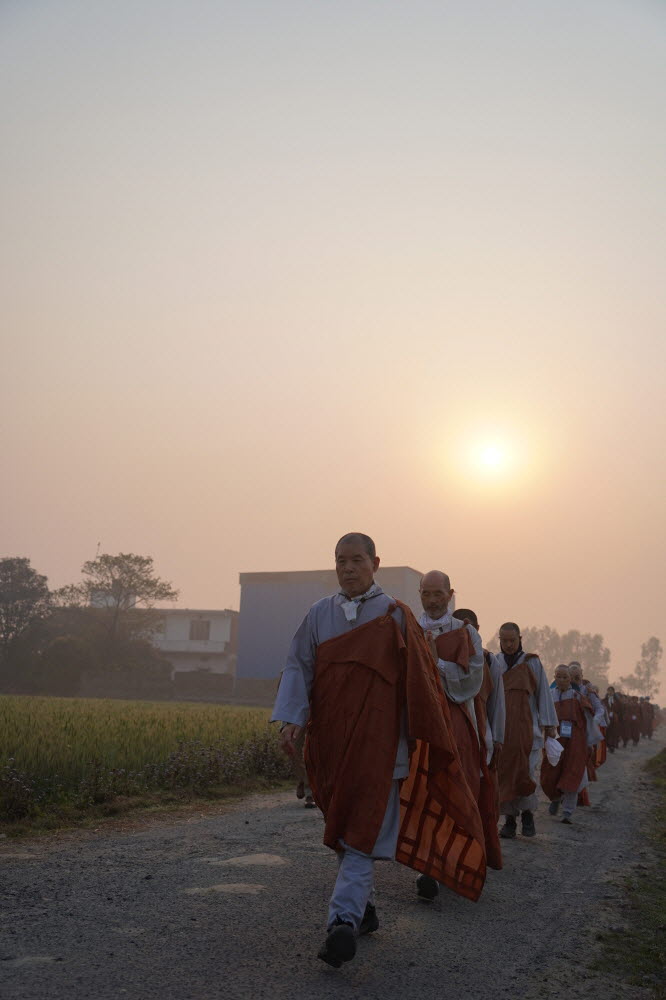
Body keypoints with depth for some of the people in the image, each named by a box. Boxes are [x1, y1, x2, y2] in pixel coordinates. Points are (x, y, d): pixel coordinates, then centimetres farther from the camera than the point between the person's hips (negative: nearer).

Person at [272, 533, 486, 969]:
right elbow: (299, 667, 3)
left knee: (364, 827, -11)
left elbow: (418, 681, -2)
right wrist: (291, 718, -11)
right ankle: (364, 906, 28)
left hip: (377, 738, -4)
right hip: (332, 740, 4)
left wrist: (427, 741, -2)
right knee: (346, 822, 13)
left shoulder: (395, 615, -3)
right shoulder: (320, 614, 7)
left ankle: (344, 921, -17)